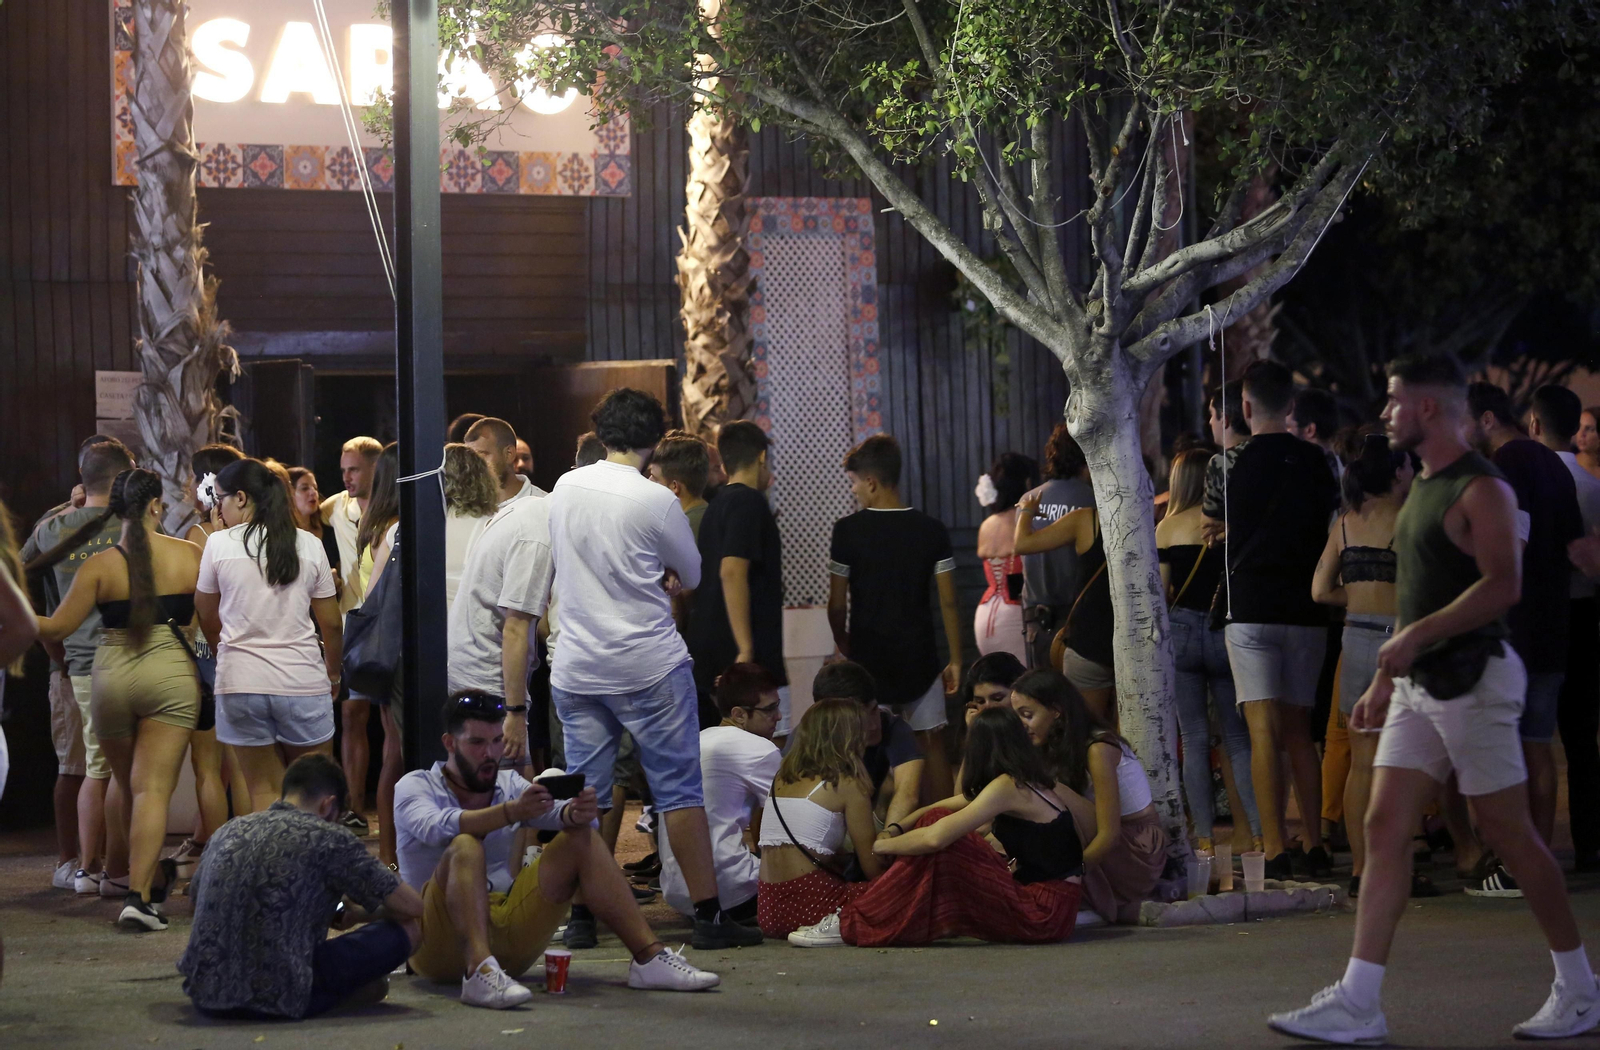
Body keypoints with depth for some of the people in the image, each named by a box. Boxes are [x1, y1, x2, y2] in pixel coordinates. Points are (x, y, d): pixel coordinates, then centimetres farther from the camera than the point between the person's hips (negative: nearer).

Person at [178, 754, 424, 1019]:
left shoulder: (229, 831, 12)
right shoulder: (328, 838, -4)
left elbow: (194, 896, 32)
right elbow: (412, 906, -1)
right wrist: (360, 915, 21)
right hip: (277, 998, -7)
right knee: (409, 927, 2)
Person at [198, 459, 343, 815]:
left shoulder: (219, 545, -3)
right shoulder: (309, 545, 1)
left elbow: (208, 620, 8)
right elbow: (331, 623, 6)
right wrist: (333, 674, 22)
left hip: (241, 680, -1)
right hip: (302, 679, 1)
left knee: (264, 791, 6)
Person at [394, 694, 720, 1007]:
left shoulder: (509, 784, 13)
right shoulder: (414, 787, 0)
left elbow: (556, 813, -7)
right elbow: (438, 828, -24)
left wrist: (576, 813, -32)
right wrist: (511, 812, -39)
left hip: (505, 932, 5)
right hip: (440, 945, -5)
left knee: (582, 839, -7)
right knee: (465, 845, -31)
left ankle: (649, 957, -16)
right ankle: (480, 971, -51)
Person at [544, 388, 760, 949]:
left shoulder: (564, 488, 5)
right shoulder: (655, 501, -12)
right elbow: (693, 575, 3)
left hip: (576, 667, 5)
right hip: (649, 665, -5)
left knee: (583, 796, 9)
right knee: (679, 788, 0)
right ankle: (708, 913, 1)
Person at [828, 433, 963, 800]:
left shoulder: (847, 531, -9)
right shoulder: (932, 531, -4)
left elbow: (837, 605, -3)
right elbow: (948, 603, -3)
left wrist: (843, 647, 15)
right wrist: (955, 661, 5)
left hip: (866, 656, -2)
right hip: (919, 658, 2)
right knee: (932, 743, 9)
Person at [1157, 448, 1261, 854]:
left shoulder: (1167, 527, -1)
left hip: (1182, 631, 0)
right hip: (1226, 632, 0)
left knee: (1194, 740, 6)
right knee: (1238, 738, 8)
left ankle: (1204, 836, 2)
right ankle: (1259, 830, -3)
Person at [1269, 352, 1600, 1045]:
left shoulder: (1481, 489, -12)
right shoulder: (1422, 487, 16)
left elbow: (1503, 584, -24)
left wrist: (1416, 637, -26)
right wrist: (1383, 682, 21)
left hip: (1473, 678, -9)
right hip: (1419, 686, 9)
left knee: (1507, 833, -1)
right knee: (1385, 828, 1)